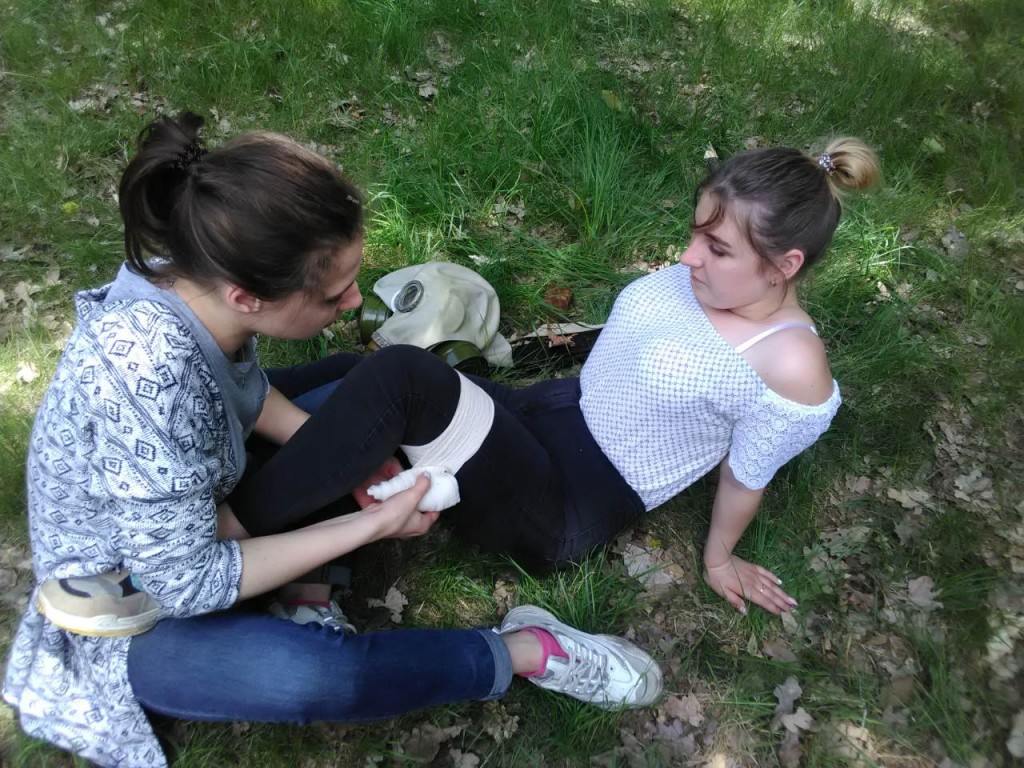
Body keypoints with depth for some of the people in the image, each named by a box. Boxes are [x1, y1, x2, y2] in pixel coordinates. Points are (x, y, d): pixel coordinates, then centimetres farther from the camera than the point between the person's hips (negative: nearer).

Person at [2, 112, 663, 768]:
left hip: (183, 515, 8)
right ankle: (523, 651, -11)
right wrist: (369, 525, -27)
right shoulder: (151, 379, -41)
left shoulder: (193, 273, -19)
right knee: (313, 675, -35)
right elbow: (186, 585, -30)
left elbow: (243, 386, 2)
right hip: (131, 616, -7)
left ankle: (303, 563, -4)